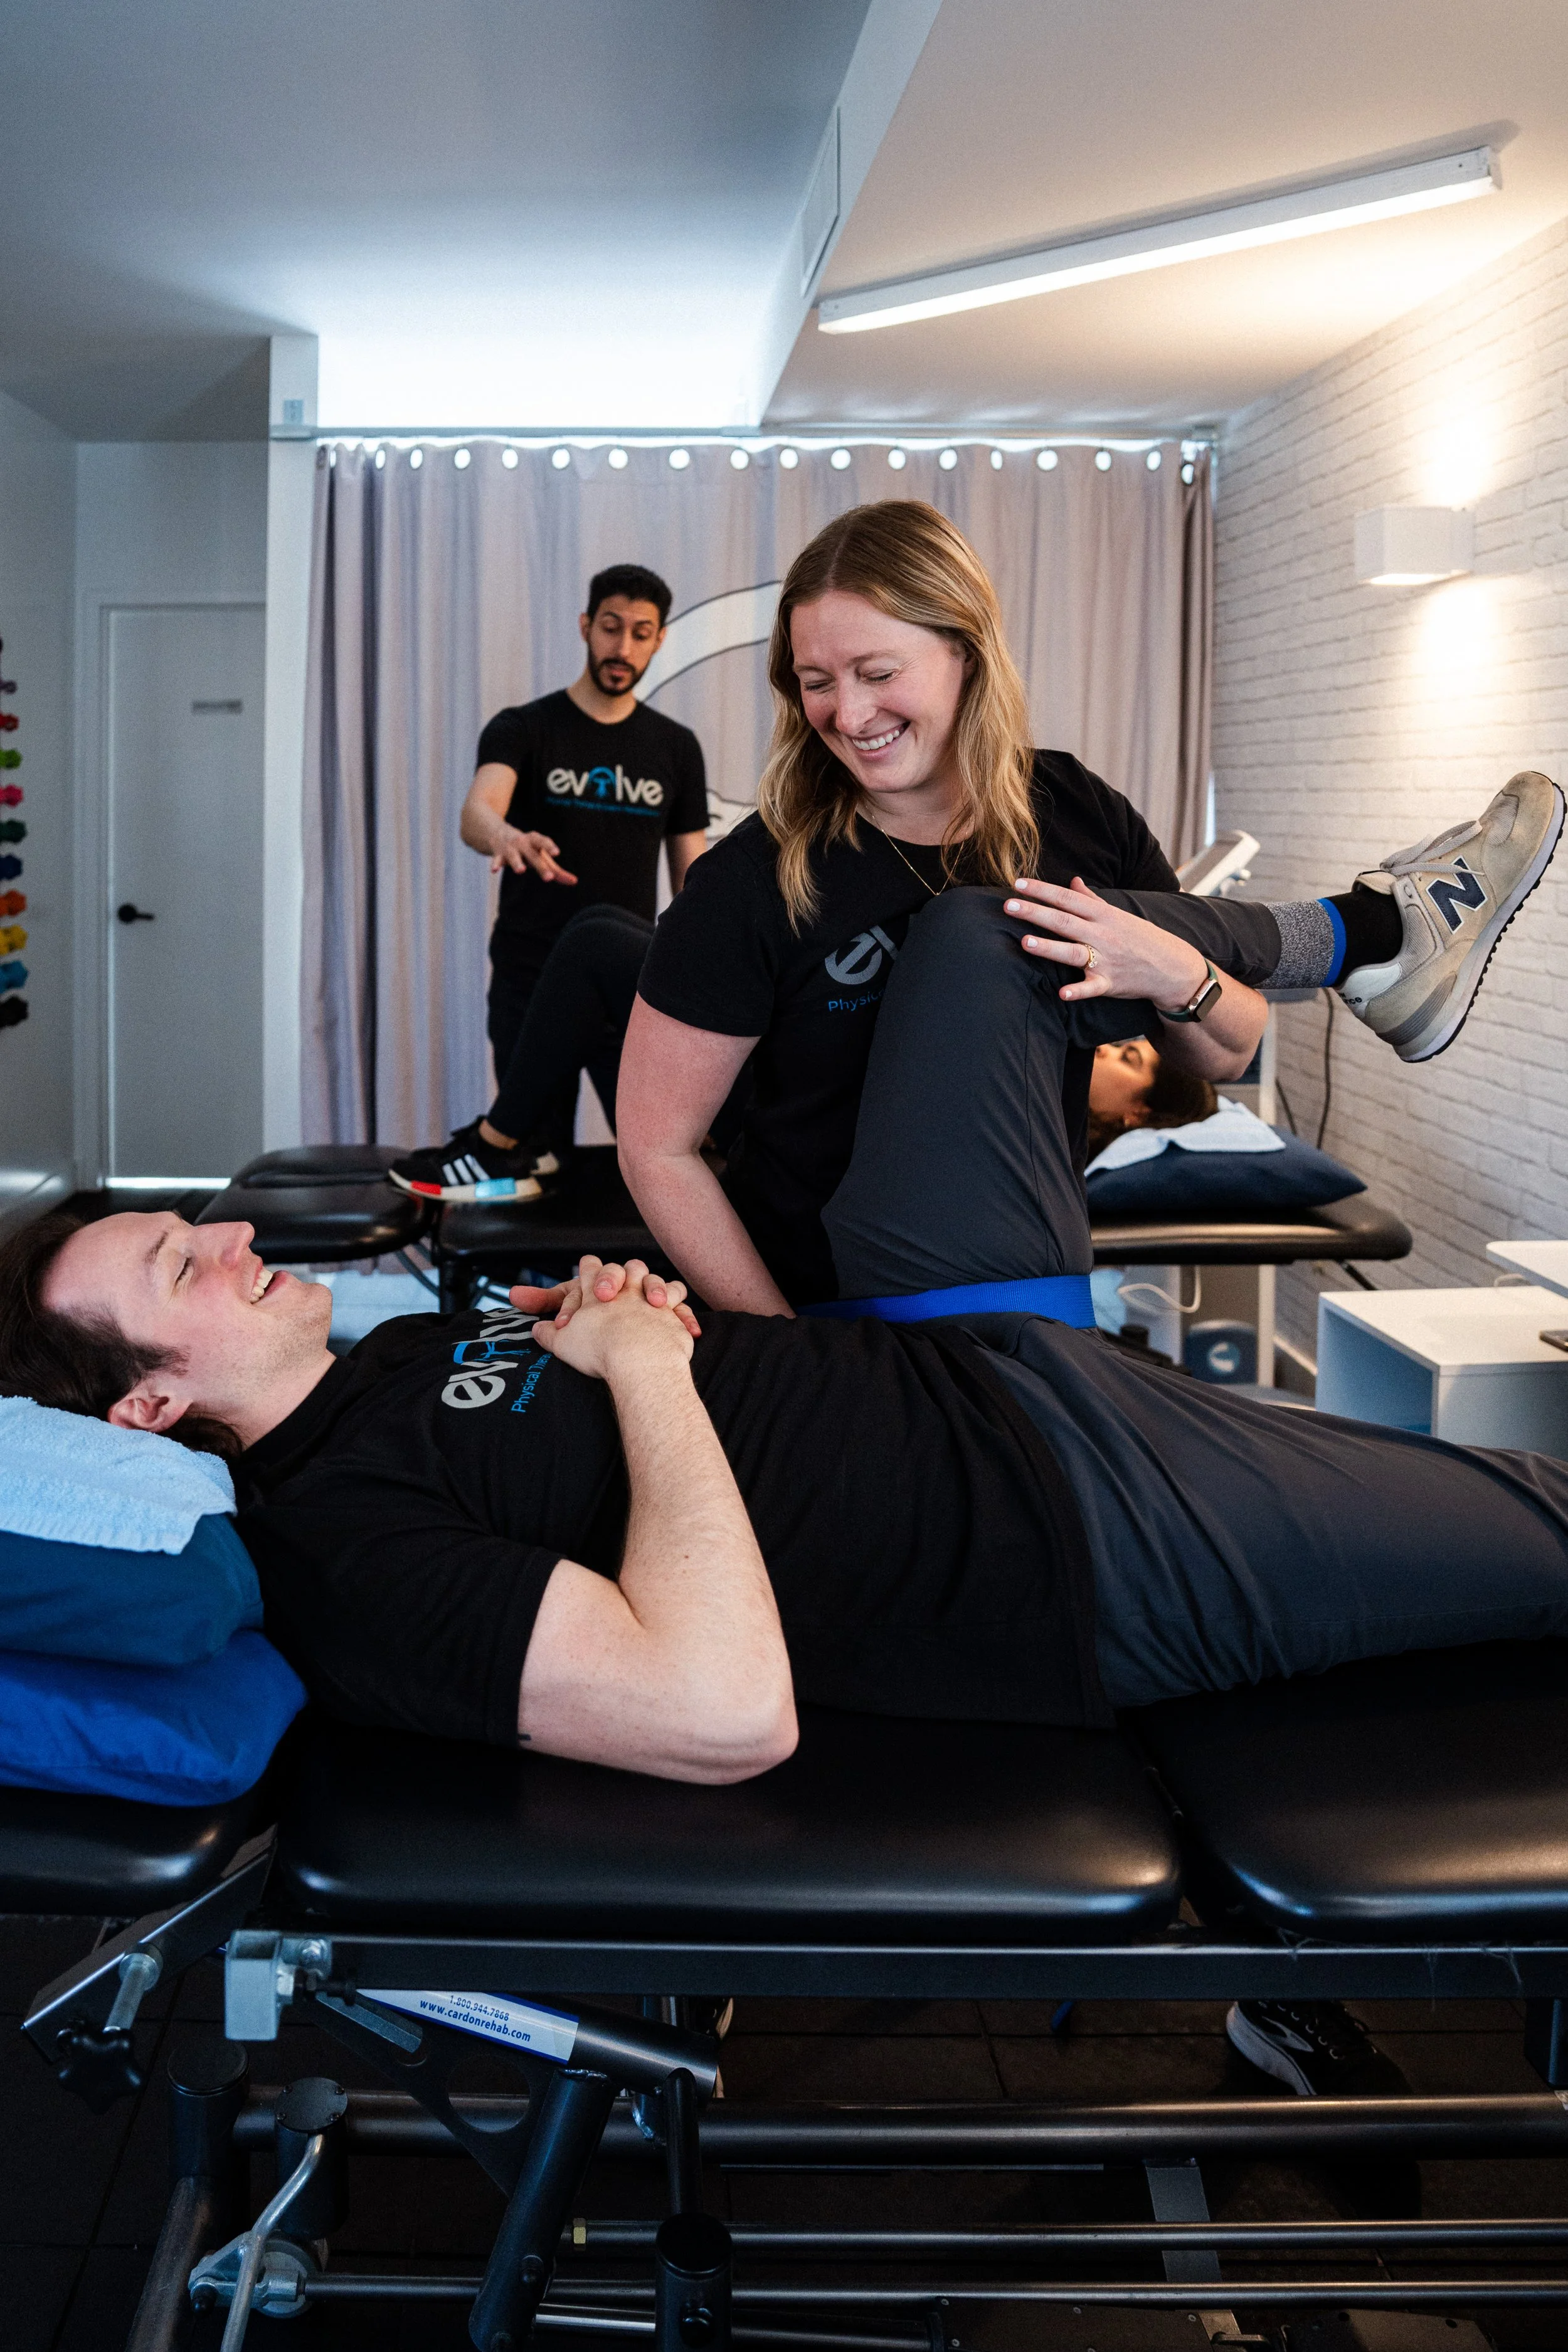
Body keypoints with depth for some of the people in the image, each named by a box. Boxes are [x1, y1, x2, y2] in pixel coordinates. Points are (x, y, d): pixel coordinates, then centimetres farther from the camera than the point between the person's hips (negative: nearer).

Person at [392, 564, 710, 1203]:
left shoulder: (675, 748, 9)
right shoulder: (523, 730, -1)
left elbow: (692, 874, 10)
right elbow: (477, 811, -20)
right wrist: (508, 838, -44)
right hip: (532, 981, -2)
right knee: (539, 1159, 1)